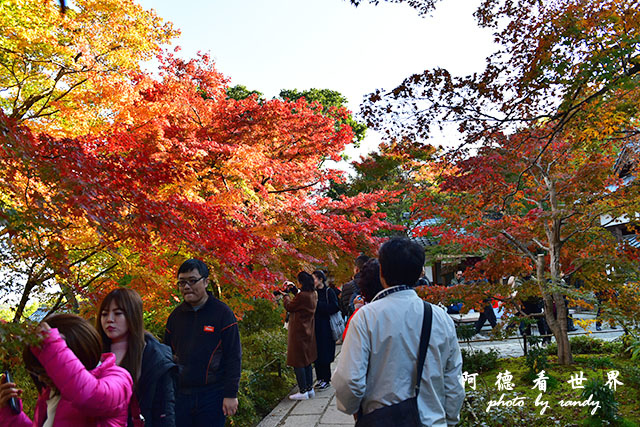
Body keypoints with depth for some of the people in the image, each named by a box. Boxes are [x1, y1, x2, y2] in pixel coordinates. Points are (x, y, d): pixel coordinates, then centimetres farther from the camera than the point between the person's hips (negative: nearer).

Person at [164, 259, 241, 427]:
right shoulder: (175, 315, 7)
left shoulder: (222, 313, -6)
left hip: (213, 395, -4)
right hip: (180, 395, 4)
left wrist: (231, 394, -10)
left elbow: (234, 357, -7)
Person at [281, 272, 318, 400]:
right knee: (307, 361, 17)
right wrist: (293, 289, 19)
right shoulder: (313, 294, 2)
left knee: (298, 362, 0)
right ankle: (310, 388, 25)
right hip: (308, 331, 9)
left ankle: (303, 391, 5)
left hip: (299, 333, -9)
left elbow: (289, 307, -11)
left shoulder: (302, 296, -24)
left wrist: (286, 294, 4)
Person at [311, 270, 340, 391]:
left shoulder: (328, 292, -7)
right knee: (316, 354, 8)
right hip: (315, 327, 6)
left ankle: (326, 379, 10)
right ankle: (320, 378, 19)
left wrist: (318, 303, -16)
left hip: (325, 328, -6)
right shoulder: (314, 292, 10)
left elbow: (335, 307, -16)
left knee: (324, 354, -1)